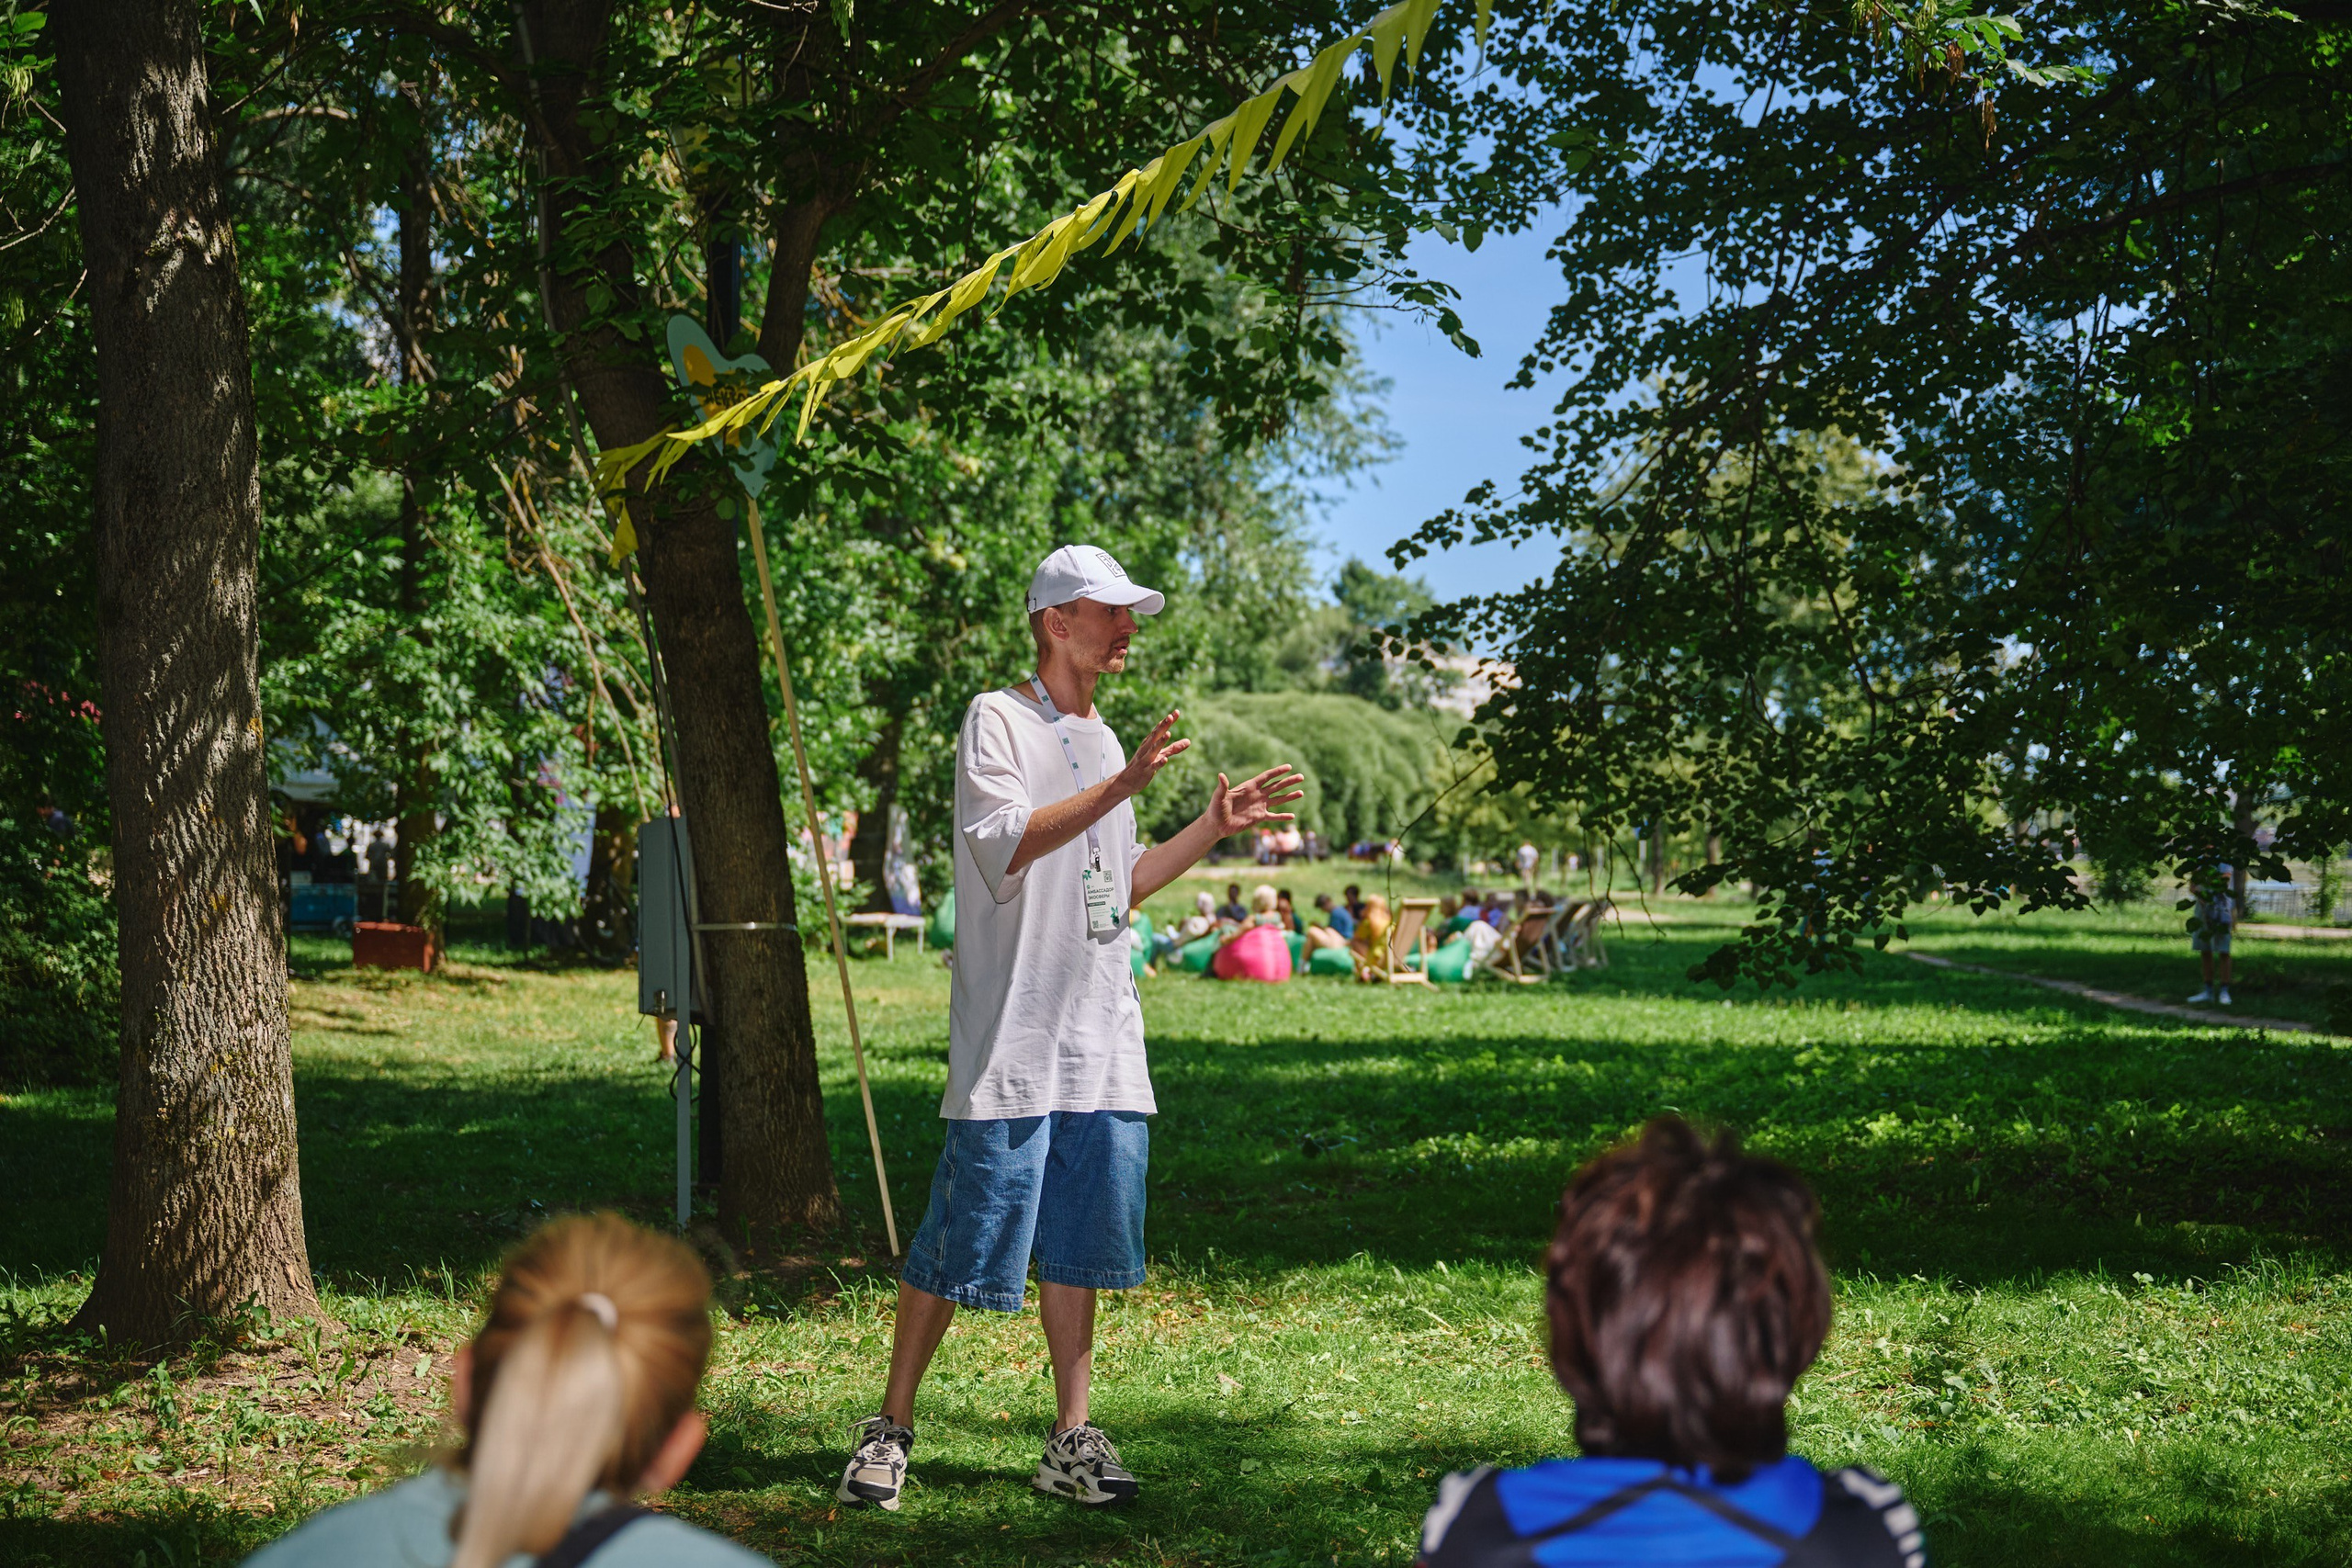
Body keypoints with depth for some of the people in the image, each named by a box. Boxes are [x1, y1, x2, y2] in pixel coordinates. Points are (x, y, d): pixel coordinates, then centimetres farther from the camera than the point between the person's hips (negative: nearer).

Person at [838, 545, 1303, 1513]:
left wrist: (1214, 828, 18)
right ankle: (890, 1431, 8)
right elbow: (1005, 843, -19)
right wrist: (1123, 788, -24)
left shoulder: (1102, 742, 19)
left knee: (1079, 1243, 8)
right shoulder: (997, 721, -4)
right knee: (963, 1243, -4)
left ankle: (1071, 1442, 13)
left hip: (1103, 1043, 7)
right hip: (1011, 1043, -7)